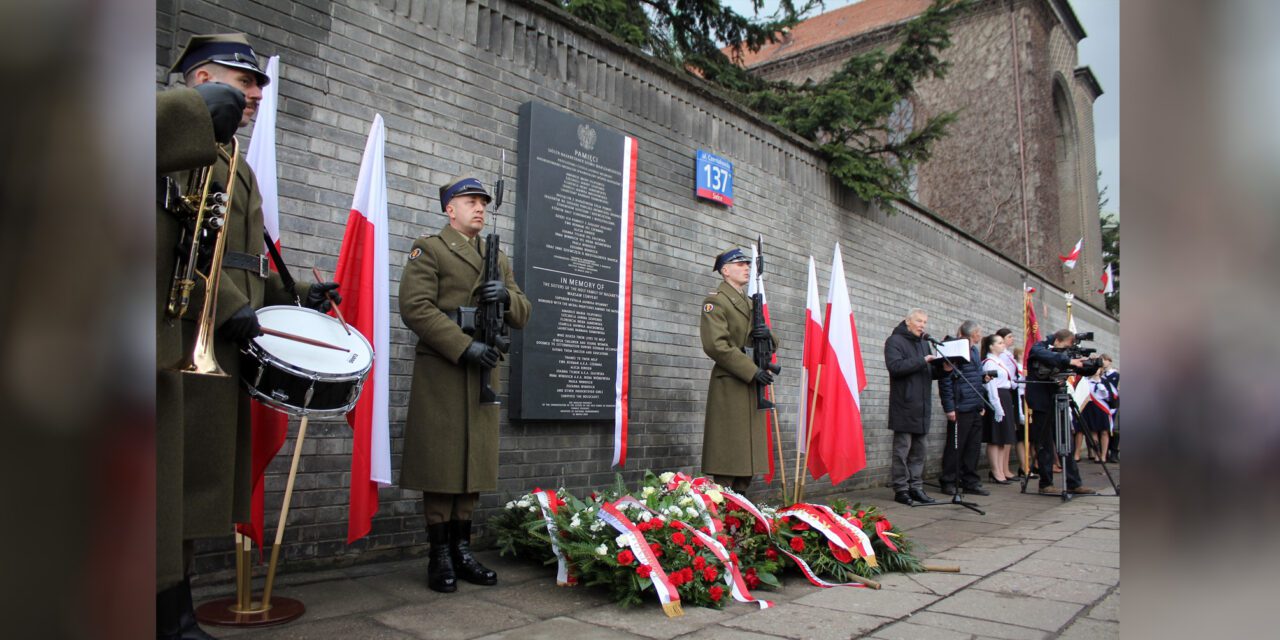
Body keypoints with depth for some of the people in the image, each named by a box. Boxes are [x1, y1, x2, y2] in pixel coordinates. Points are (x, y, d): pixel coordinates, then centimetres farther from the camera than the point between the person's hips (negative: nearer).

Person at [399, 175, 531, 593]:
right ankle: (440, 556, 7)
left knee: (475, 463, 6)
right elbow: (415, 307, -11)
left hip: (483, 374, 6)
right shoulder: (429, 249, 4)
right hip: (442, 373, -5)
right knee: (440, 463, -2)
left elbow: (522, 316, 17)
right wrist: (464, 347, -19)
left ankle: (462, 550, 15)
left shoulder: (498, 258, 22)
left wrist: (508, 296, -6)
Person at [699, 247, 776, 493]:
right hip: (729, 386, -8)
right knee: (728, 458, -7)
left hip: (752, 386, 8)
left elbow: (771, 344, 23)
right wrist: (752, 370, -19)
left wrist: (768, 336, -3)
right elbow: (716, 345, -16)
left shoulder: (750, 303, 22)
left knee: (749, 453, 10)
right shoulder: (715, 301, -4)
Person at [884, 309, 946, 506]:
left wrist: (942, 368, 1)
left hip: (922, 406, 7)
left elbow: (931, 373, 22)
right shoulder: (895, 341, -2)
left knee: (918, 449, 9)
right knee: (902, 449, -4)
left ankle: (916, 487, 15)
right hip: (904, 406, -7)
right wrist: (922, 361, -19)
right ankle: (901, 489, 2)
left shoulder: (924, 344, 22)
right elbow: (895, 366, -17)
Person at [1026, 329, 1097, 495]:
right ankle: (1046, 484, 6)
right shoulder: (1037, 348, -6)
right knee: (1045, 446, -1)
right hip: (1042, 403, -6)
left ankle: (1073, 483, 12)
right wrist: (1068, 360, -38)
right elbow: (1048, 357, -28)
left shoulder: (1060, 356, 13)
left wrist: (1084, 364, -14)